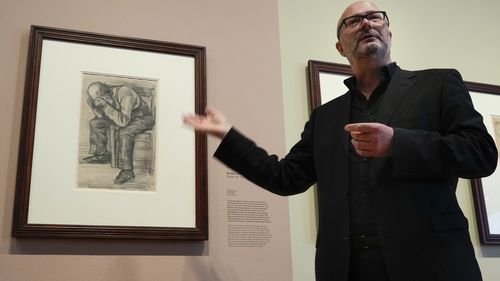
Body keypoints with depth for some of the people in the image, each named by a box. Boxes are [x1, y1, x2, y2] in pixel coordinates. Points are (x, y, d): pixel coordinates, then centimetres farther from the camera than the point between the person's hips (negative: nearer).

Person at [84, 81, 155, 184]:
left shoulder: (125, 94, -33)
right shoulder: (108, 96, -10)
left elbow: (123, 121, -37)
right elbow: (101, 116, 2)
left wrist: (106, 107, -38)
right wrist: (93, 105, -15)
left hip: (143, 118, -8)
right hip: (125, 117, 8)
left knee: (124, 133, -36)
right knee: (95, 123, 2)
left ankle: (127, 172, -30)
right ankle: (102, 155, 13)